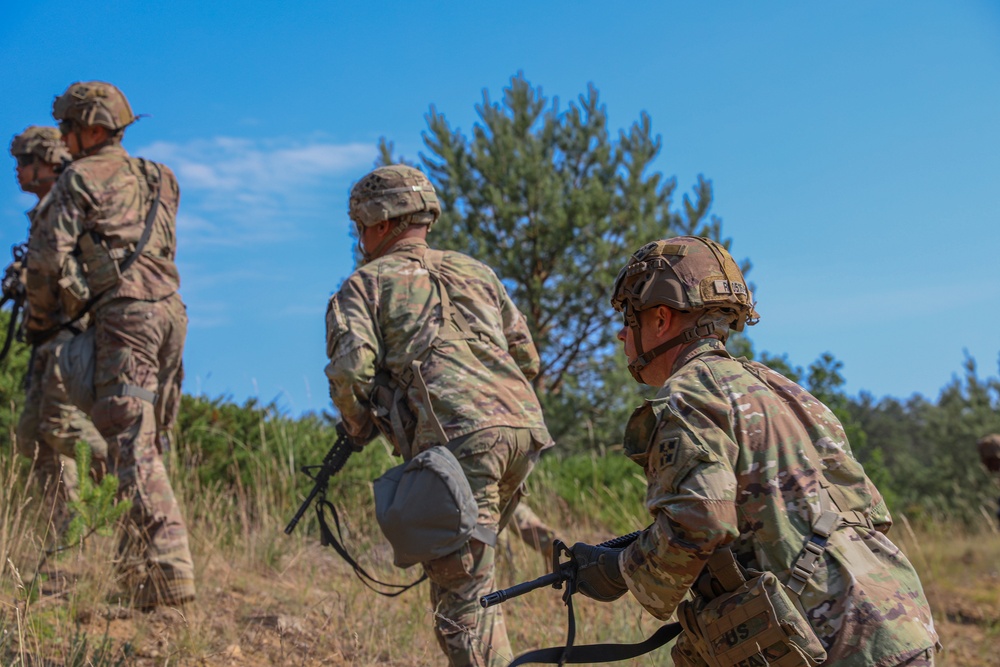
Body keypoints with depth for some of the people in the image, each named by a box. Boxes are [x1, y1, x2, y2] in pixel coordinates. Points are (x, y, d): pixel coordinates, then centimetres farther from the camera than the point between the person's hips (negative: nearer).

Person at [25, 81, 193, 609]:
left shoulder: (78, 179, 2)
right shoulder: (156, 179, 22)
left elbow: (53, 259, -6)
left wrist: (42, 322, 9)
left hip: (124, 313, -7)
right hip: (169, 310, 7)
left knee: (131, 446, -11)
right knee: (148, 439, 14)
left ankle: (170, 568, -21)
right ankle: (137, 563, 20)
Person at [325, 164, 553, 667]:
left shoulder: (366, 283, 12)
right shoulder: (475, 272, 28)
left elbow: (351, 370, -4)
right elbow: (527, 359, 25)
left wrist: (359, 432, 14)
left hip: (457, 440, -6)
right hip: (523, 427, 6)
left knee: (464, 605, -5)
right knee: (467, 565, 24)